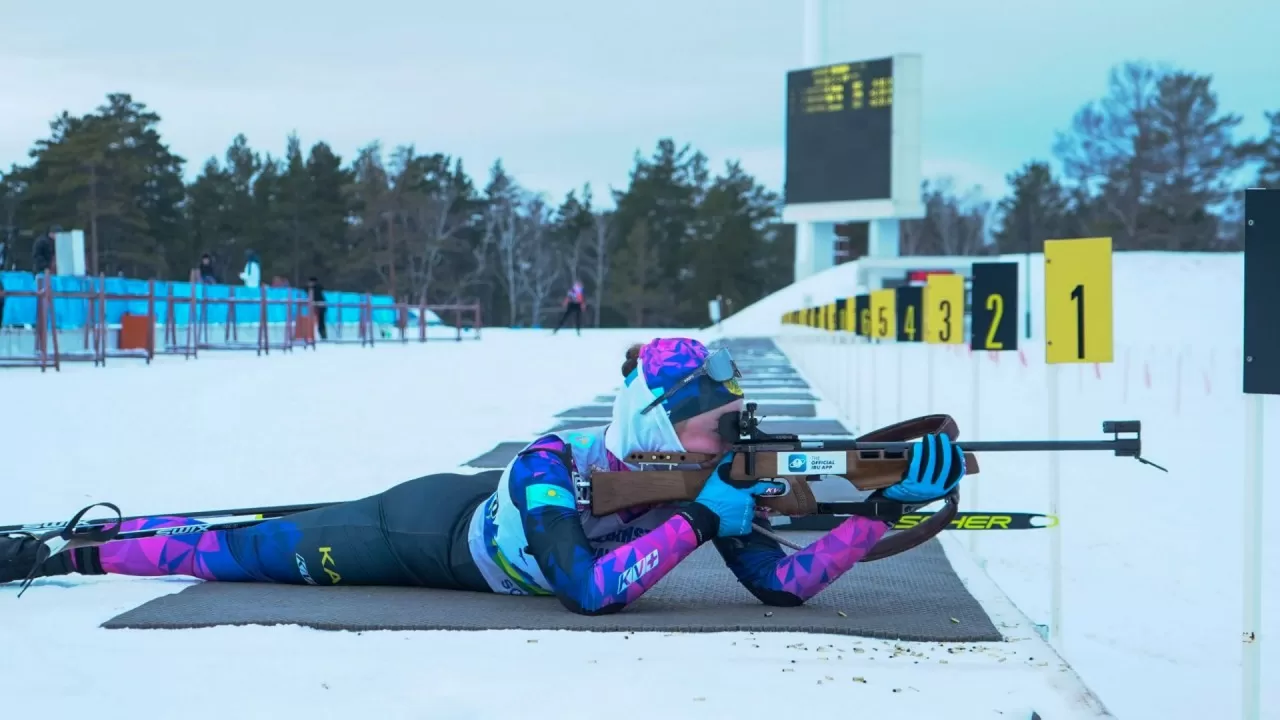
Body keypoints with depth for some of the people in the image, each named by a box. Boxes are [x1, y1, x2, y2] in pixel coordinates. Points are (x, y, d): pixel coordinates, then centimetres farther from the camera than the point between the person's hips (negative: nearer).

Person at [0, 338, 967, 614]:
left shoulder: (697, 480, -19)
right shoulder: (551, 469, -37)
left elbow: (786, 583, -19)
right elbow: (589, 592, -46)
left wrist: (885, 508, -31)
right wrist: (696, 520, -44)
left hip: (470, 532, 6)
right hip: (422, 529, -6)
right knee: (234, 553, 5)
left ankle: (96, 533, 38)